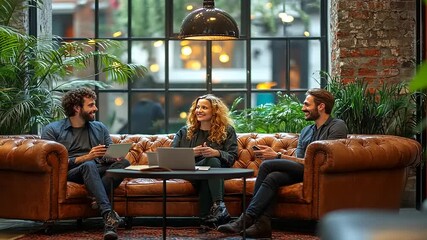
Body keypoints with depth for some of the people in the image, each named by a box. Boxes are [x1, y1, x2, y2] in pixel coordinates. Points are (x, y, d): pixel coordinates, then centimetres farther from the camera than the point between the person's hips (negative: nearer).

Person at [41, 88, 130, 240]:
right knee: (89, 165, -38)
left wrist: (114, 157, -10)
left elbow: (112, 155, 16)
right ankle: (108, 213, -52)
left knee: (124, 163, -24)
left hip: (100, 171, 5)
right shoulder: (52, 130, 5)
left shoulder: (99, 128, 21)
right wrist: (86, 157, -15)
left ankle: (99, 201, -39)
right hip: (70, 173, -4)